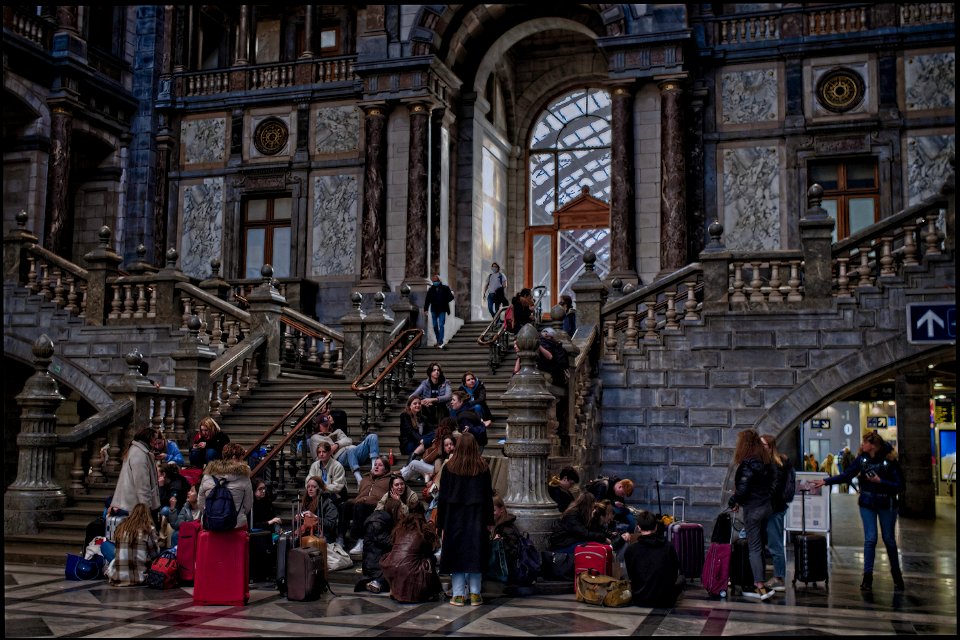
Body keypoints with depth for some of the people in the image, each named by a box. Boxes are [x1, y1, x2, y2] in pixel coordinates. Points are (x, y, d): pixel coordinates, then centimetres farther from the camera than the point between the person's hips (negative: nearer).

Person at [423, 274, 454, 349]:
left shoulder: (445, 288, -2)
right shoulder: (431, 289, 4)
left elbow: (450, 297, 0)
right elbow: (427, 300, 7)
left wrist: (445, 302, -14)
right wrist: (425, 309, 2)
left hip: (442, 310, -3)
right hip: (434, 310, 3)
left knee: (441, 325, -9)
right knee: (435, 326, 8)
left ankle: (440, 342, -10)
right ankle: (438, 341, 24)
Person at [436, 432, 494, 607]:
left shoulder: (449, 467, -3)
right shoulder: (483, 467, -1)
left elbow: (442, 496, -1)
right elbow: (488, 495, 0)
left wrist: (441, 523, 4)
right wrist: (489, 521, 6)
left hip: (455, 517, -1)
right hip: (476, 518, 1)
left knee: (456, 553, 4)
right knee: (475, 552, 5)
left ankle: (458, 595, 5)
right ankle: (475, 595, 6)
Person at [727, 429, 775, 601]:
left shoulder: (748, 463, -18)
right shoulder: (765, 460, 7)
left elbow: (742, 489, -20)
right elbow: (771, 484, 11)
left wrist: (733, 502, -4)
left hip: (753, 508, -8)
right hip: (766, 506, 8)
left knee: (754, 548, -4)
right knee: (760, 546, 14)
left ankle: (761, 587, -7)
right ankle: (759, 582, 19)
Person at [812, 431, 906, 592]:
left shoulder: (890, 461, -14)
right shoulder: (862, 458, -4)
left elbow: (900, 485, -15)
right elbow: (846, 475, 0)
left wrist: (880, 481, -23)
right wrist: (825, 481, -6)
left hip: (886, 504, -2)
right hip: (867, 503, 2)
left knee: (889, 539, 8)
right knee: (870, 539, -3)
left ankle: (897, 577, 24)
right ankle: (867, 577, 1)